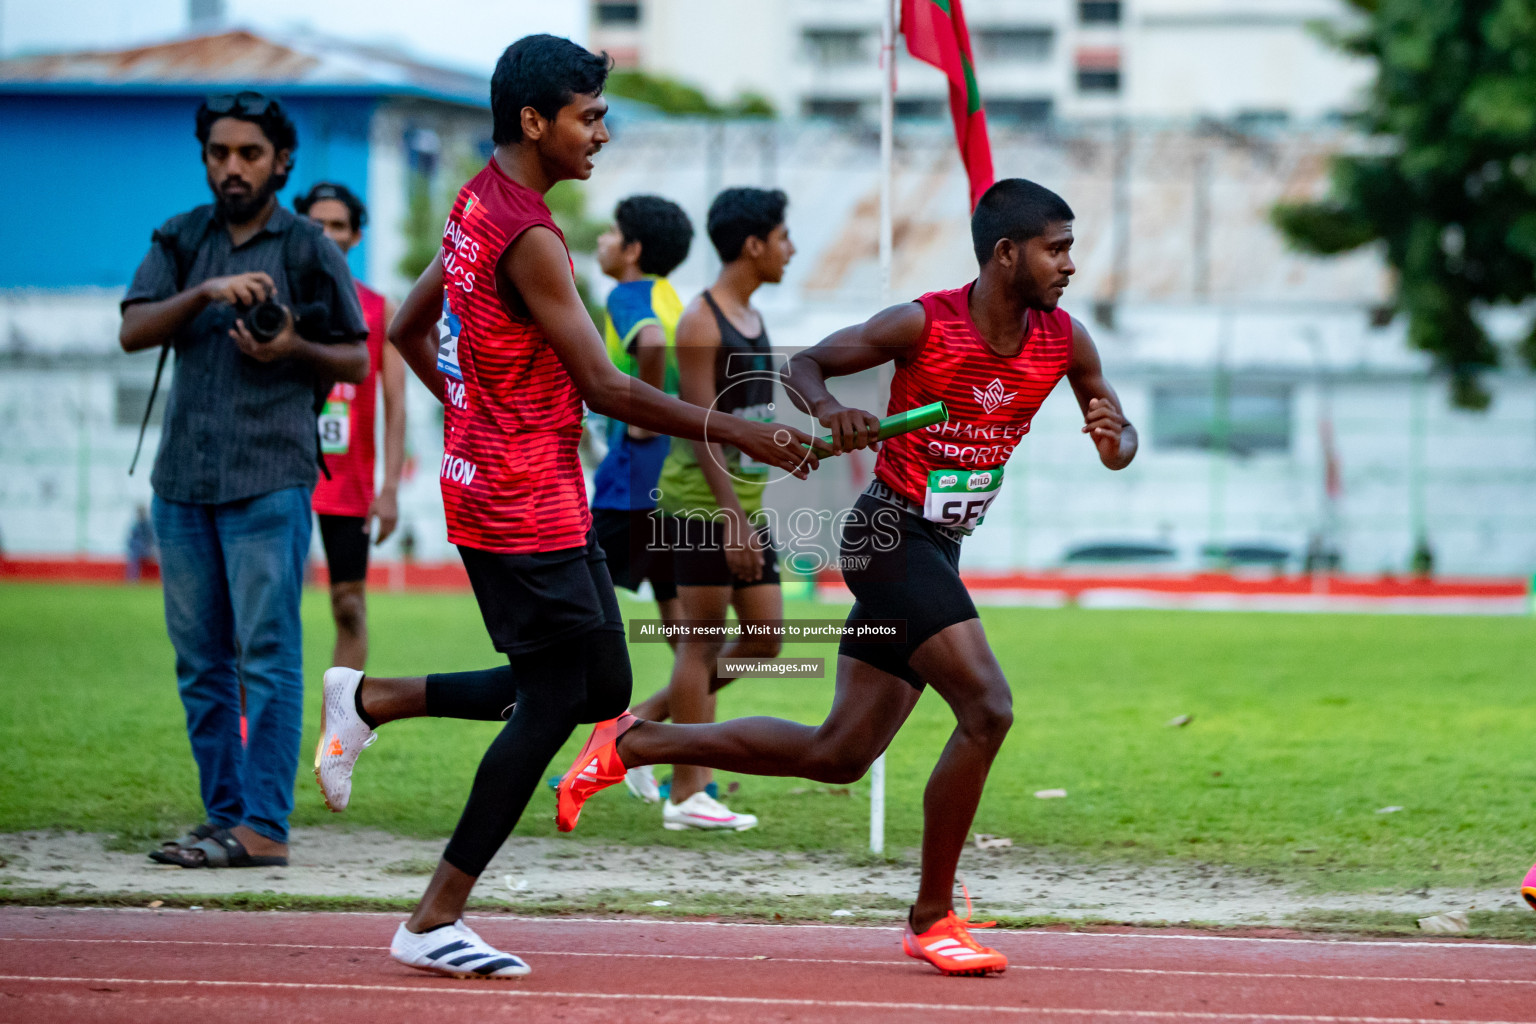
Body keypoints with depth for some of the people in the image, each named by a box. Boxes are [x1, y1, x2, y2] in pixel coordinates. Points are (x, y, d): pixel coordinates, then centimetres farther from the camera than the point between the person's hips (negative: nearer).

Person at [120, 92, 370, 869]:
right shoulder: (181, 241, 12)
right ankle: (224, 816, 13)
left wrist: (294, 349, -12)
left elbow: (357, 360, 7)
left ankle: (264, 825, -11)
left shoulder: (308, 250, 3)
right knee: (201, 662, 7)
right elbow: (132, 332, -1)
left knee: (267, 654, -10)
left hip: (270, 478, -5)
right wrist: (205, 294, -16)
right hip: (183, 477, 5)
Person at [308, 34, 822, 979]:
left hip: (540, 500, 10)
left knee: (599, 688, 13)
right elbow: (604, 387, -21)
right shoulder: (530, 238, -20)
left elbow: (409, 331, 22)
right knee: (554, 704, -4)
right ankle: (436, 922, 2)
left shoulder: (479, 207, 11)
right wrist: (738, 434, -19)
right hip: (525, 510, -10)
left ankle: (371, 699, 19)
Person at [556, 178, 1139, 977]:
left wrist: (1114, 438, -16)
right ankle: (932, 918, -8)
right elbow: (804, 365, -6)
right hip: (891, 531, -8)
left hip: (937, 550, 8)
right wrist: (830, 410, -28)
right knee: (986, 708, -20)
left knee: (838, 754, 9)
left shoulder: (1063, 340, -1)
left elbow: (1119, 447, 9)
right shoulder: (923, 325, -16)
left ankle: (632, 743, 20)